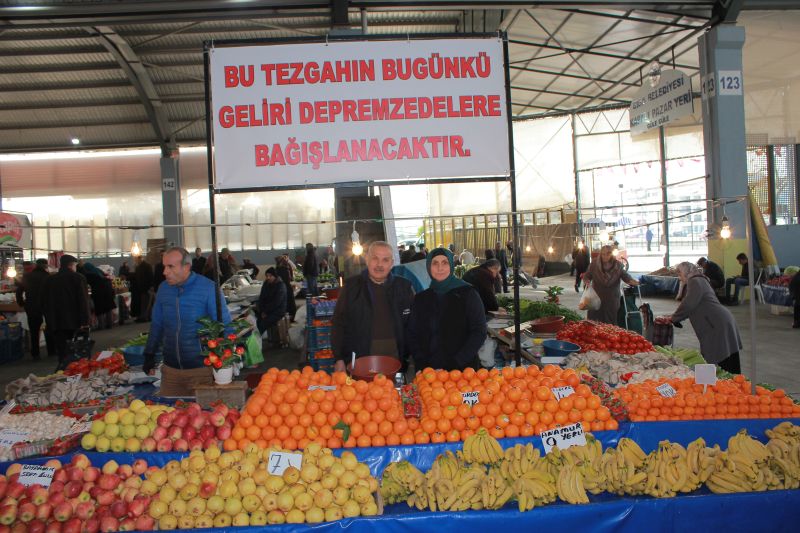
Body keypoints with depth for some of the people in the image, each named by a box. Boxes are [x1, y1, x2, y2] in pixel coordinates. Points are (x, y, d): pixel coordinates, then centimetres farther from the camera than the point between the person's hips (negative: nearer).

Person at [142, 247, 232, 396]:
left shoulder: (208, 288, -11)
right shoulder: (164, 288, 4)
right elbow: (157, 325, 15)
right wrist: (149, 355, 12)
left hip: (201, 369, -4)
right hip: (170, 369, 5)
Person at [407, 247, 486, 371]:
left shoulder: (468, 294, -4)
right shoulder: (420, 299, 6)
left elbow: (479, 332, -8)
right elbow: (413, 334, 6)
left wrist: (457, 362, -15)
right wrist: (422, 363, -8)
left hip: (463, 369, -3)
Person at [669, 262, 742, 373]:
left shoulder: (695, 282, -9)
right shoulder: (699, 281, 24)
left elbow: (688, 305, -16)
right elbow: (690, 307, 28)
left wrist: (673, 318, -3)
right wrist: (673, 318, 23)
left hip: (719, 325, -10)